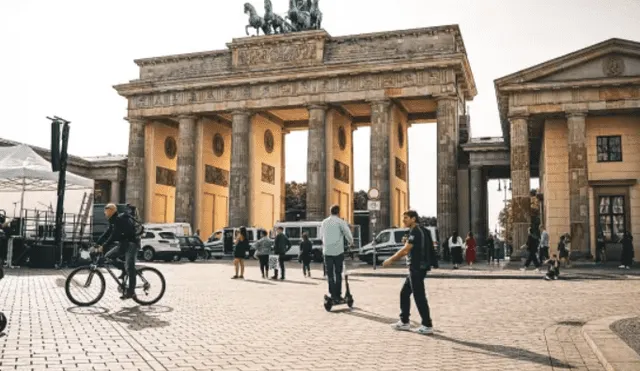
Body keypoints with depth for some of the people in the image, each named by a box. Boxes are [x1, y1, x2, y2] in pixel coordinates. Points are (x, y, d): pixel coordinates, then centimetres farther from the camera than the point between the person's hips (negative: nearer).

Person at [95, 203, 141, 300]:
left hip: (132, 243, -10)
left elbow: (114, 236, -26)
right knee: (108, 256, 0)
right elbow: (107, 234, 14)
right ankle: (124, 269, 11)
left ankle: (131, 291, -10)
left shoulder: (120, 219, -19)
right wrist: (96, 244, 6)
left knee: (129, 267, -14)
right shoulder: (114, 221, 12)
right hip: (124, 243, 10)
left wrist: (103, 246, -27)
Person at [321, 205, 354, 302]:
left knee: (329, 274, 6)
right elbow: (348, 233, -10)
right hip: (338, 251, -3)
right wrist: (351, 242, 6)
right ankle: (338, 295, 5)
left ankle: (332, 294, -2)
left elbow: (323, 236, 13)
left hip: (327, 251, 3)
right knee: (338, 273, 6)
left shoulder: (324, 222, 11)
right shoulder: (340, 222, -4)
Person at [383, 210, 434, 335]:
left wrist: (390, 259, -14)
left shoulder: (416, 232, -15)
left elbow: (405, 249, -21)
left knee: (419, 297, -6)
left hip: (417, 269, -10)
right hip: (415, 269, 10)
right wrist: (393, 259, 16)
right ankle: (404, 322, 21)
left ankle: (427, 326, 0)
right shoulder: (415, 231, 16)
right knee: (404, 293, 14)